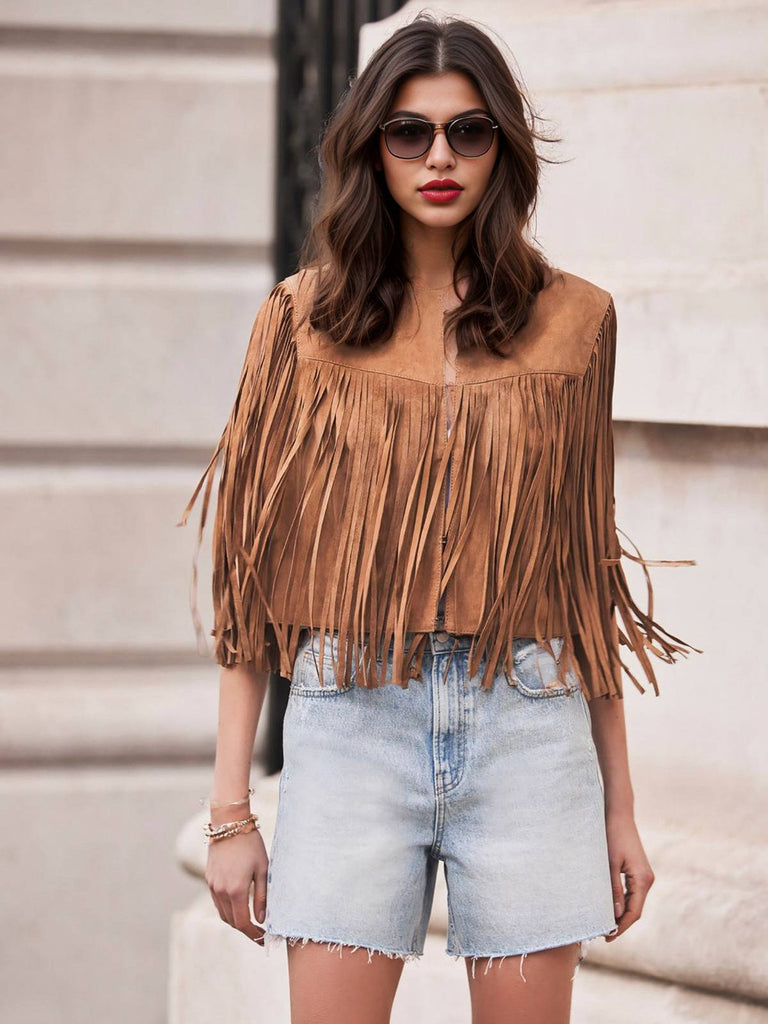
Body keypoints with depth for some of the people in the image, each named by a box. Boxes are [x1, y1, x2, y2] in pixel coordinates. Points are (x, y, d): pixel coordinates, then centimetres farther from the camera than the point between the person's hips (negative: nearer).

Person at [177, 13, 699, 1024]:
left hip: (528, 723, 1)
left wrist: (621, 806, 11)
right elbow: (252, 566, 5)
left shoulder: (572, 318, 7)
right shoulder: (305, 316, 5)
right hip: (351, 718, -1)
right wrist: (231, 809, 0)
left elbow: (588, 566, 12)